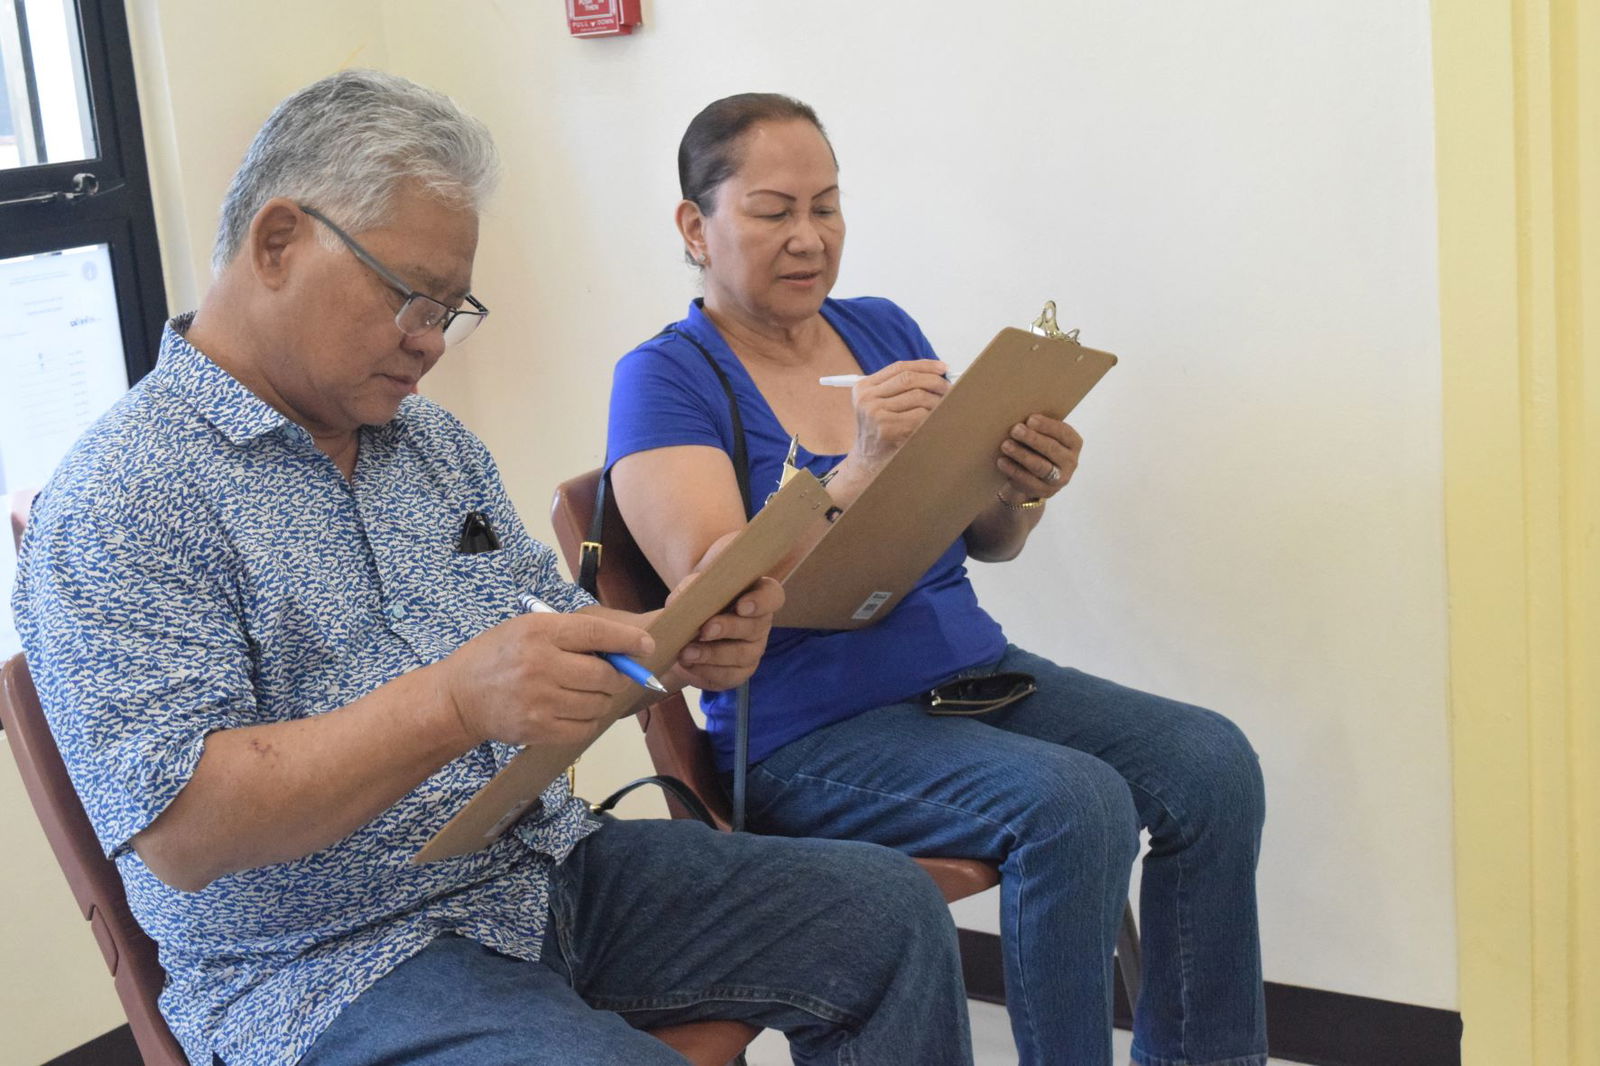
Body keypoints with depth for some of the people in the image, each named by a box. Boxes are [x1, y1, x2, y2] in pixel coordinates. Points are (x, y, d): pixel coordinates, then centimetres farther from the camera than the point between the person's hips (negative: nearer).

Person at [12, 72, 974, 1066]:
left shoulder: (438, 444, 14)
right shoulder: (119, 503, -12)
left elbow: (555, 639, 18)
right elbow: (180, 833, -22)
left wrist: (677, 647, -6)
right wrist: (453, 703, -33)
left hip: (551, 866, 8)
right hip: (339, 970, -7)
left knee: (889, 910, -1)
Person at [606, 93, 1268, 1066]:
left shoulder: (885, 330, 13)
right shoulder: (667, 379, -4)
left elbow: (986, 543, 14)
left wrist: (1025, 489, -9)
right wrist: (862, 469, -29)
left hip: (973, 673, 6)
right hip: (811, 728, -6)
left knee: (1212, 763, -15)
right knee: (1074, 803, -29)